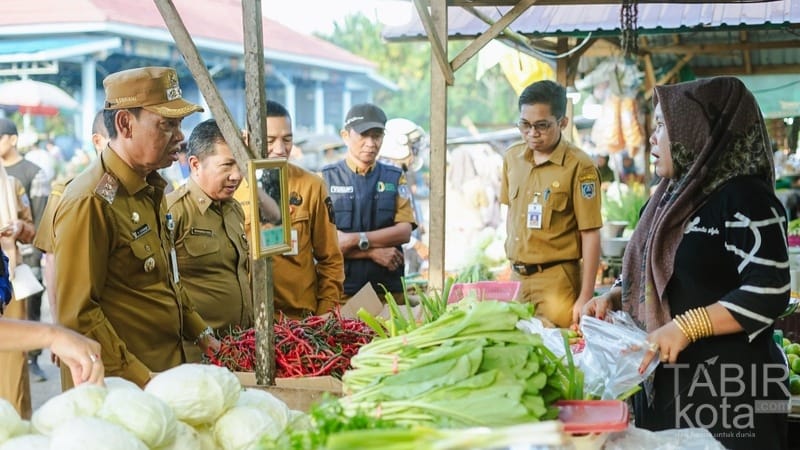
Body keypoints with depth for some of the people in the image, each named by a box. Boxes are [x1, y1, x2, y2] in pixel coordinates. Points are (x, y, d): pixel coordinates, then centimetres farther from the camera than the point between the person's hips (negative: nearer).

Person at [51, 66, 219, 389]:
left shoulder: (150, 189, 11)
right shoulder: (91, 202, -19)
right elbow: (76, 315, -21)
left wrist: (200, 333, 17)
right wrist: (139, 380, -22)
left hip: (166, 371, 9)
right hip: (120, 388, -9)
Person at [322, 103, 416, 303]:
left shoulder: (395, 178, 10)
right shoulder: (326, 179, 2)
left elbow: (404, 231, -2)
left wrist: (357, 240, -13)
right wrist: (372, 252, -13)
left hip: (389, 291, 2)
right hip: (341, 292, -2)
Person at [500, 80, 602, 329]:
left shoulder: (578, 166, -12)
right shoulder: (512, 158, 6)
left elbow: (590, 235, -12)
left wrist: (585, 297, -13)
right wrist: (512, 267, 14)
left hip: (556, 279, -6)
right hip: (517, 276, 6)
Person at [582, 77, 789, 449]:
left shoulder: (744, 198, -13)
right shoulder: (672, 197, 14)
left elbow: (768, 294, -21)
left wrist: (685, 328, -25)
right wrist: (612, 298, 5)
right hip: (662, 380, 8)